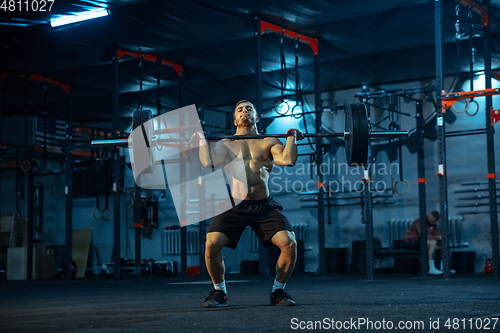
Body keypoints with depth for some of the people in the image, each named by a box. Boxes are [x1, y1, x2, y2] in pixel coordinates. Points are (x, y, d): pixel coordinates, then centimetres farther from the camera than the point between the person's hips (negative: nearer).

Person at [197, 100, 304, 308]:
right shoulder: (226, 144, 14)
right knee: (212, 243, -23)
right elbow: (208, 162, -6)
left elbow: (288, 160, -6)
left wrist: (291, 137, 4)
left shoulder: (269, 142, 13)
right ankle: (219, 292, 3)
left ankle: (278, 291, 4)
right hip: (234, 205, 0)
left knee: (289, 242, -21)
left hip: (264, 206, 0)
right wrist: (202, 139, 5)